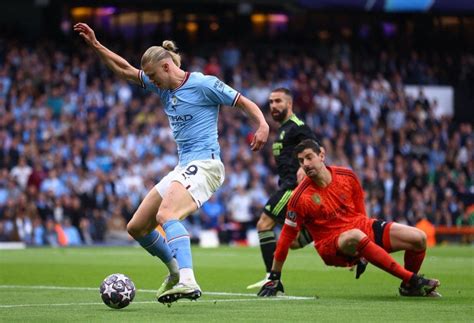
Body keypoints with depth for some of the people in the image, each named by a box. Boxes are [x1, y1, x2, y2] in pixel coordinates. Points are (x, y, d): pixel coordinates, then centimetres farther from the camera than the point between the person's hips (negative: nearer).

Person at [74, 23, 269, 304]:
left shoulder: (203, 84, -8)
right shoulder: (163, 87, 13)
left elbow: (245, 102, -6)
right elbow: (124, 69, 19)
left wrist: (263, 125, -24)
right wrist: (96, 45, 11)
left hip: (204, 164, -9)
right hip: (183, 168, 9)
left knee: (166, 215, -35)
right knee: (136, 227, 10)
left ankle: (188, 281, -50)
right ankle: (177, 271, 29)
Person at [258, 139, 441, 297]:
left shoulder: (347, 176, -3)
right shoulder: (301, 198, -15)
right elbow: (287, 236, -9)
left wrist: (365, 253, 18)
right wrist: (274, 278, -7)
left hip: (361, 228, 5)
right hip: (332, 245, -5)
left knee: (418, 238, -11)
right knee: (355, 236, -42)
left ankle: (409, 287, 15)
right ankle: (412, 279, -38)